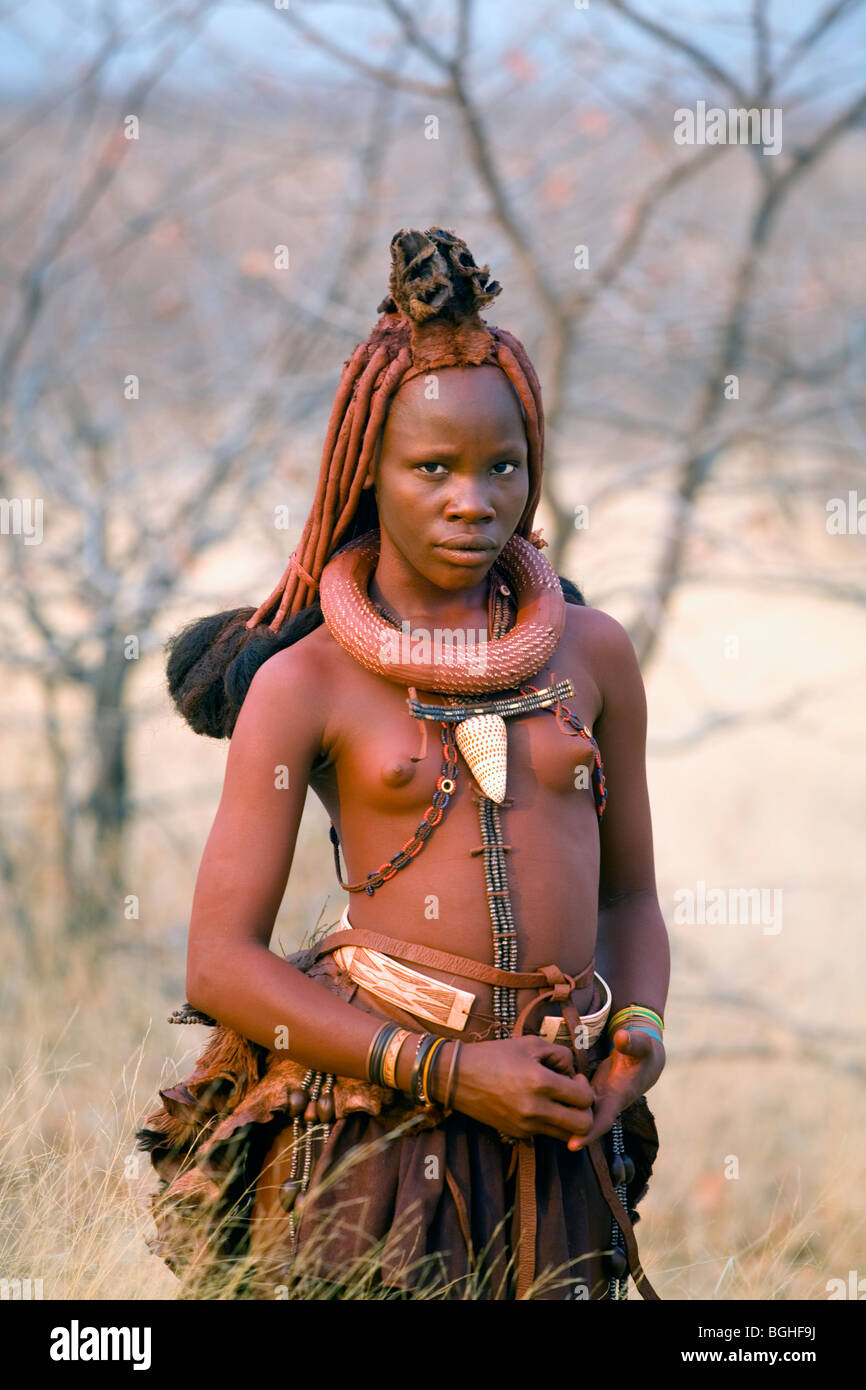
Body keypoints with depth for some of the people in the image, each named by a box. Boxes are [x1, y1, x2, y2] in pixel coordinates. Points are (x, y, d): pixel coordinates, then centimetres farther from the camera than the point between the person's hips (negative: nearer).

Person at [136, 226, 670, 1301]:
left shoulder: (591, 652, 9)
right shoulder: (301, 683, -1)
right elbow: (220, 963, -5)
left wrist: (641, 1035, -2)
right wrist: (450, 1071, -11)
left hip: (557, 1145, 3)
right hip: (376, 1123, -3)